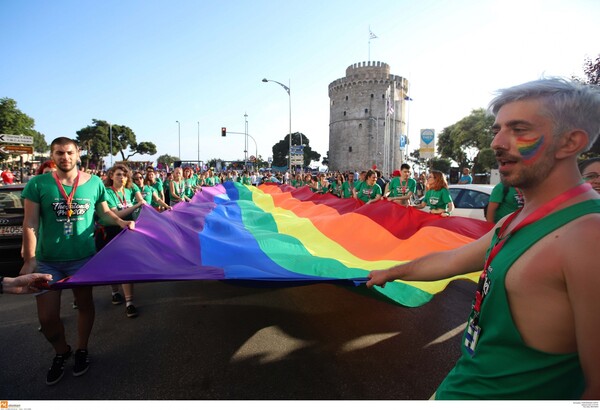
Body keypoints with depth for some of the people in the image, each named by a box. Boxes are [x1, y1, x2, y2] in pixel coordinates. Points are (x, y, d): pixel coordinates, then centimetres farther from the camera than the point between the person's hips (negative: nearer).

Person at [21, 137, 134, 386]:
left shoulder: (94, 183, -2)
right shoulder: (38, 184, -7)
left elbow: (104, 211, 10)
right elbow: (30, 224, -7)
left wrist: (121, 222, -9)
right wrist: (29, 259, -12)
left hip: (83, 257, 1)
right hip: (48, 260, -1)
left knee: (85, 304, 15)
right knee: (47, 316, 4)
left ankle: (82, 350, 39)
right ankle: (61, 352, 35)